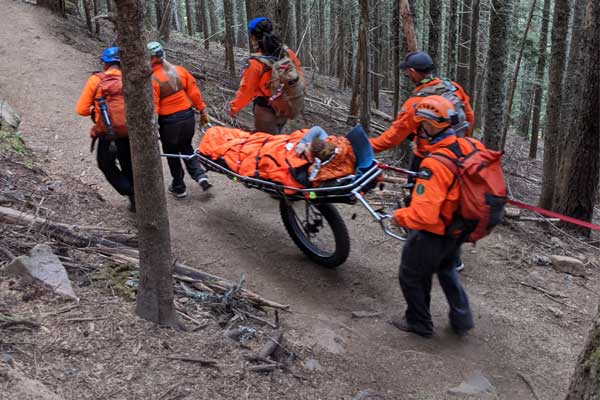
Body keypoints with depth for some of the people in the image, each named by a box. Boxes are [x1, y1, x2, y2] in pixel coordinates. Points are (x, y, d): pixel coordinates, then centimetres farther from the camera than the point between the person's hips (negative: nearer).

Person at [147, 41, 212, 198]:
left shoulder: (151, 80, -17)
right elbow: (194, 92, 3)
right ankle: (200, 176, 7)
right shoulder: (179, 70, -2)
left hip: (169, 122, -5)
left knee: (172, 154, 15)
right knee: (186, 148, 25)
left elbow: (153, 106, -18)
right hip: (187, 116, 5)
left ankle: (179, 188, 26)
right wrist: (203, 110, 12)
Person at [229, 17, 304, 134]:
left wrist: (234, 108, 1)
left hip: (266, 112, -5)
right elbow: (300, 77, 2)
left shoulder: (255, 63, -23)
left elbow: (246, 90, -15)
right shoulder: (287, 53, -8)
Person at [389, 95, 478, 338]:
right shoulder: (468, 146, -12)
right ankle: (461, 319, 39)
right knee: (446, 269, 33)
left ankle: (419, 323, 36)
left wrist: (399, 216, -19)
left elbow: (423, 215, -37)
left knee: (412, 277, 18)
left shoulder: (434, 165, -34)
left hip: (433, 234, -8)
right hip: (459, 229, 8)